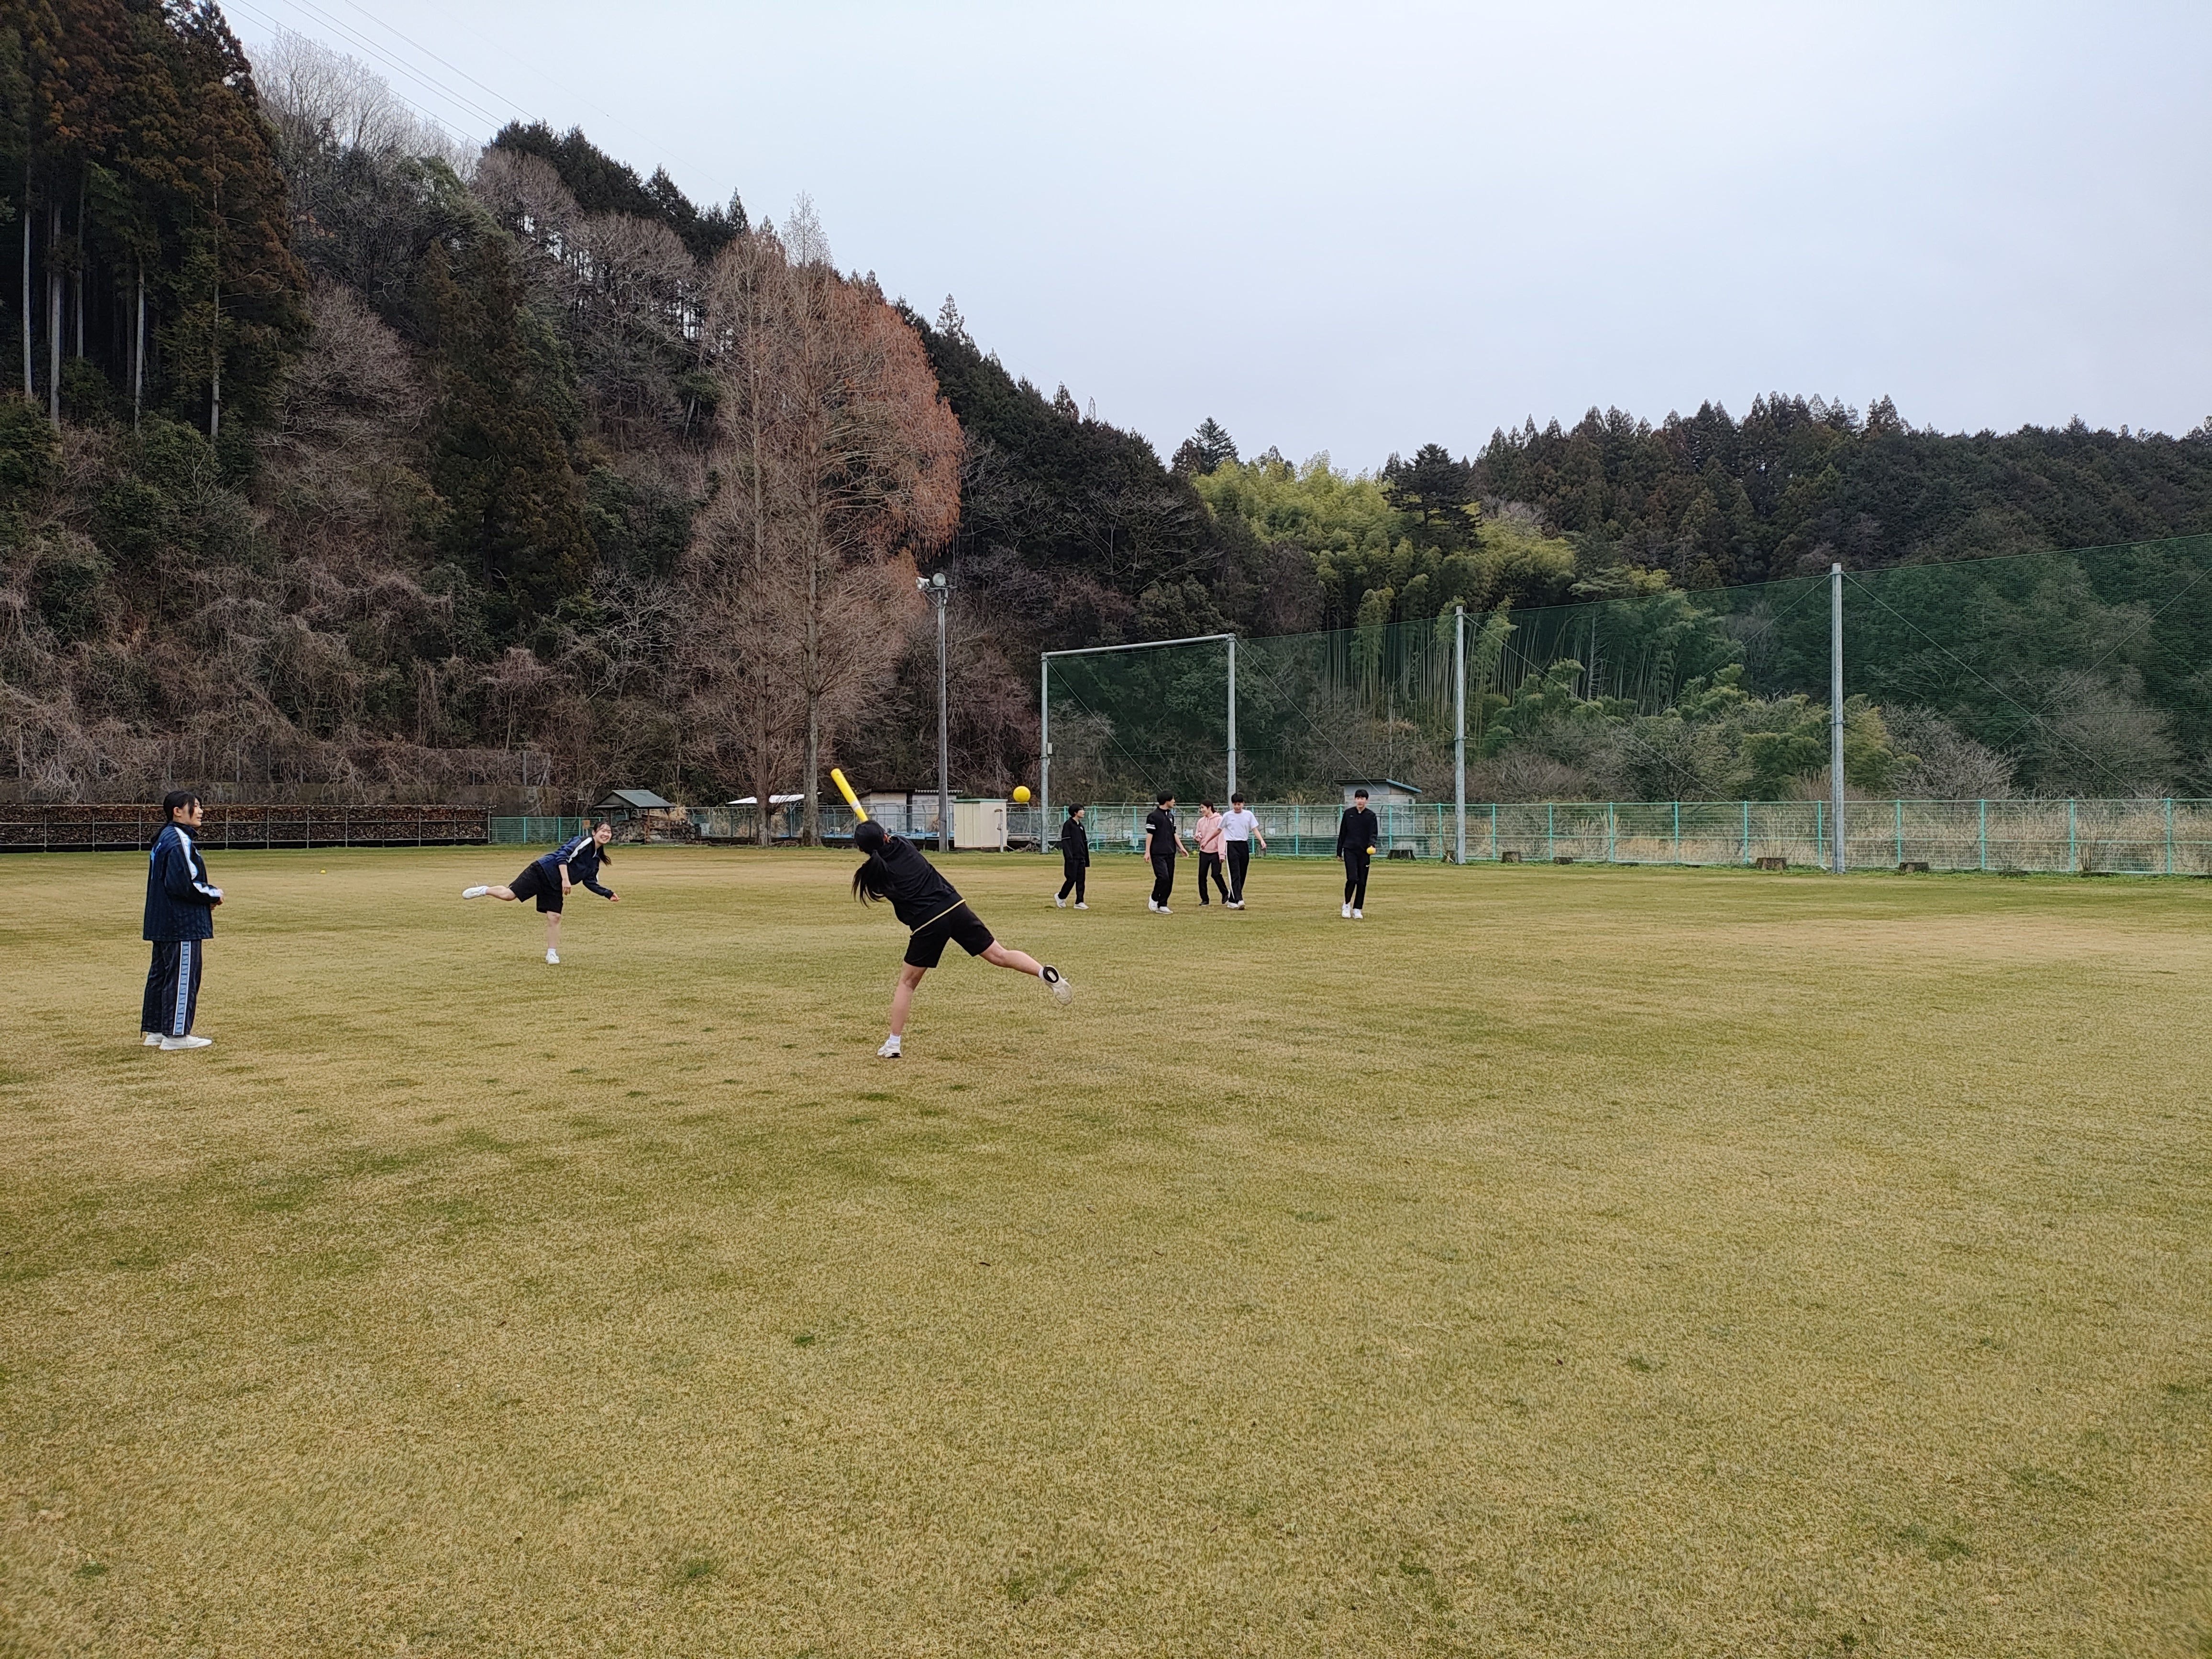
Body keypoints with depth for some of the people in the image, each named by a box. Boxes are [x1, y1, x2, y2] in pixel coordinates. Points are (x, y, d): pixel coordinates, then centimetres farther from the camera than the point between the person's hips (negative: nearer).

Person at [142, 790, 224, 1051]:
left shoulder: (164, 839, 17)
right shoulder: (179, 841, -17)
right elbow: (182, 884, -24)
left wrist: (208, 893, 9)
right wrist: (213, 894, -10)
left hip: (163, 924, 11)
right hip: (182, 924, -11)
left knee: (161, 974, 15)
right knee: (183, 976, -5)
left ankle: (154, 1031, 22)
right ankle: (176, 1035, -2)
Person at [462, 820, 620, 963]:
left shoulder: (596, 858, 12)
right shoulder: (582, 842, -11)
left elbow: (590, 882, 18)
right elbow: (562, 856, -20)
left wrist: (608, 894, 10)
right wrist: (566, 880, -26)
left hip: (556, 887, 7)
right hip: (542, 872, -7)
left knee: (554, 917, -1)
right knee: (508, 895, -12)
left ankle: (552, 955, 5)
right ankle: (483, 891, 14)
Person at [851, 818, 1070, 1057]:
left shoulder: (875, 872, -1)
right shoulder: (904, 844, 10)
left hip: (927, 924, -3)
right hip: (954, 906, 3)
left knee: (907, 982, 13)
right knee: (999, 955, 3)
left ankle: (893, 1044, 14)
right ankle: (1045, 972, -19)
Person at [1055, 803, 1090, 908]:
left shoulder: (1081, 826, 18)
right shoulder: (1068, 825, -6)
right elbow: (1065, 841, -12)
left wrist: (1087, 860, 18)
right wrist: (1069, 857, -21)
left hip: (1081, 858, 7)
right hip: (1072, 858, -7)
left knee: (1081, 881, 3)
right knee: (1072, 879, -6)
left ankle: (1079, 902, 5)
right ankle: (1061, 897, 12)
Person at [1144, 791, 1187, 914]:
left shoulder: (1171, 816, 15)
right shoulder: (1154, 816, -8)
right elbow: (1149, 834, -9)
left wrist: (1181, 848, 12)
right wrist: (1147, 851, -13)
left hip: (1170, 853, 7)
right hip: (1158, 853, -7)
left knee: (1170, 880, 4)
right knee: (1163, 877, -17)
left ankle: (1162, 905, 10)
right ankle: (1154, 899, 5)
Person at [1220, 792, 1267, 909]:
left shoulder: (1248, 815, 5)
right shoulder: (1227, 816, 0)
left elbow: (1255, 829, 5)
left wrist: (1262, 840, -11)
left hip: (1244, 845, 3)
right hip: (1232, 846, -3)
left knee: (1242, 875, 6)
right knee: (1235, 874, -13)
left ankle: (1232, 900, 16)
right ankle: (1239, 900, -23)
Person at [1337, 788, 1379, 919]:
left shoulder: (1371, 815, 2)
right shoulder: (1348, 813, 4)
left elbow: (1374, 833, -3)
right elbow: (1342, 833, 9)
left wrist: (1372, 845, -24)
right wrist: (1339, 852, 10)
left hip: (1364, 852, 1)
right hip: (1350, 850, -1)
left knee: (1362, 882, 3)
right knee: (1353, 878, -15)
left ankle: (1358, 910, 13)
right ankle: (1347, 904, 6)